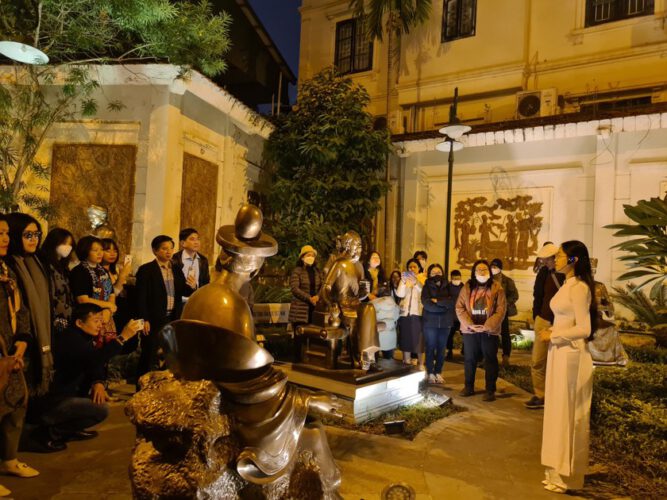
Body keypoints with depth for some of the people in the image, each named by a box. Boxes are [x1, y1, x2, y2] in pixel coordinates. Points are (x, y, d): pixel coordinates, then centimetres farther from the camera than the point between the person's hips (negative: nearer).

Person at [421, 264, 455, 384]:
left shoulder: (448, 286, 8)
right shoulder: (426, 287, 1)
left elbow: (452, 302, -7)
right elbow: (426, 304, -12)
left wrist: (437, 301, -14)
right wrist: (444, 307, -12)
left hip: (445, 322, 2)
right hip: (430, 322, -2)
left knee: (441, 348, 7)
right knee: (430, 348, 2)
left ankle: (438, 372, 18)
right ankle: (430, 373, 12)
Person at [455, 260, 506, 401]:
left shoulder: (497, 288, -2)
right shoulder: (467, 287, 5)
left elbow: (501, 310, -8)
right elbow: (459, 307, 0)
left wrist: (487, 326, -16)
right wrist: (469, 324, -13)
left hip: (489, 331, -2)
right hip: (470, 330, 3)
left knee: (490, 360, 3)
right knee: (469, 359, 11)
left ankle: (490, 390, 13)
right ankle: (469, 387, 25)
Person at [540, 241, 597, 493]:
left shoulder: (579, 288, -16)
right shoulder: (567, 285, 11)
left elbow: (584, 329, -19)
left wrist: (552, 336, -12)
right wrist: (551, 333, 8)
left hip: (570, 356, -9)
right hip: (559, 354, 9)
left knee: (567, 412, 2)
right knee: (559, 410, 15)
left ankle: (567, 475, 16)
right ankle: (559, 469, 27)